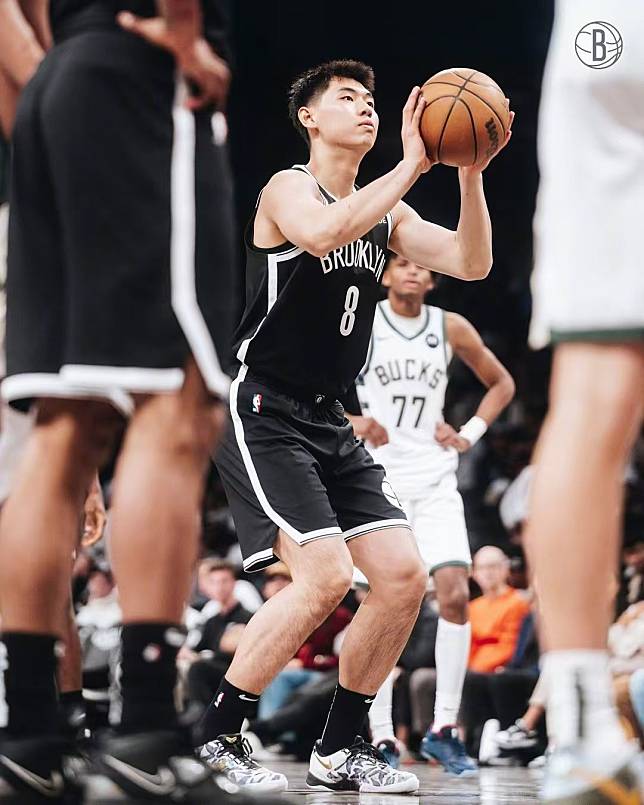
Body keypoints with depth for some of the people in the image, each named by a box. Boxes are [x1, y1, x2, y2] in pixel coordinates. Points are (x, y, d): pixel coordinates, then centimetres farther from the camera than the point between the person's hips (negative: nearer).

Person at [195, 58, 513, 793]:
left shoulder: (385, 215, 13)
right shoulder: (288, 189, -9)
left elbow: (471, 264, 3)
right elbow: (321, 233, -32)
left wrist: (470, 172, -10)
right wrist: (411, 166, -30)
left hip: (328, 423, 8)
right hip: (263, 415, -8)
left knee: (404, 576, -1)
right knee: (325, 575, -22)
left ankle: (340, 749, 12)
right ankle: (207, 743, -11)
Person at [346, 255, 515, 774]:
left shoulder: (451, 328, 6)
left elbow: (501, 384, 19)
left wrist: (471, 434, 5)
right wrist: (350, 419, -9)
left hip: (435, 481, 2)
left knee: (456, 595, -10)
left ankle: (444, 728, 1)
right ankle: (380, 738, 4)